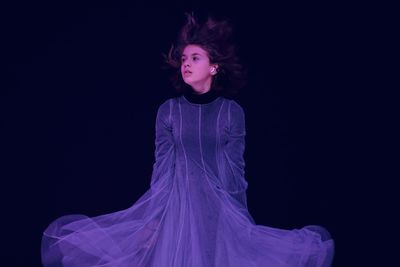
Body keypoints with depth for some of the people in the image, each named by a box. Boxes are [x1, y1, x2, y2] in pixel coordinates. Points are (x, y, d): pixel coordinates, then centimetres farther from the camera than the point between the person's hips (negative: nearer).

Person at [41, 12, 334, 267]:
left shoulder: (232, 111, -1)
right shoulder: (168, 110, 2)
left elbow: (235, 169, 0)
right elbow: (162, 167, 2)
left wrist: (240, 222, -3)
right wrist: (153, 219, -3)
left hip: (220, 207, 0)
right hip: (177, 205, 1)